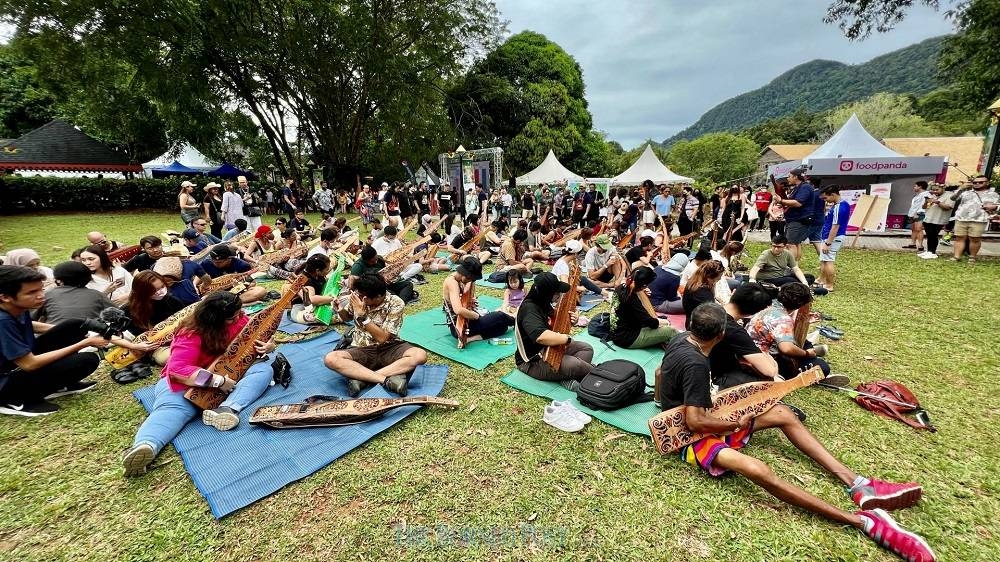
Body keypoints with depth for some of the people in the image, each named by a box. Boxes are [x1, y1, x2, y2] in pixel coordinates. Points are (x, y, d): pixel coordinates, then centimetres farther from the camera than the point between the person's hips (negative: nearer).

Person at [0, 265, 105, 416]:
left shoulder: (17, 308, -7)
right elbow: (30, 364, -28)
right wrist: (85, 343, -24)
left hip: (20, 365, 8)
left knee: (75, 326, -3)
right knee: (87, 360, -26)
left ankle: (55, 385, 5)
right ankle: (15, 400, -6)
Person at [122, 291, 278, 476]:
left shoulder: (238, 320, -5)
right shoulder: (191, 335, -21)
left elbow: (255, 338, 11)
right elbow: (176, 369, -32)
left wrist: (268, 346, -14)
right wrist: (217, 381, -38)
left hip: (227, 374, 4)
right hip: (187, 381, -4)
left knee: (263, 370, -23)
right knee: (174, 406, -35)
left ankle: (227, 408, -47)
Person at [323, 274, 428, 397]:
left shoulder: (395, 304, -15)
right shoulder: (357, 297, -5)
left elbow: (382, 337, -21)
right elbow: (347, 318, 17)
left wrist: (362, 315, -26)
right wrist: (340, 310, -6)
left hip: (389, 348, -2)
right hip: (362, 351, 2)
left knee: (420, 355, -32)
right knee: (330, 359, -28)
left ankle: (362, 378, -28)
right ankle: (387, 379, -32)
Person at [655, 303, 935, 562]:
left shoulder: (680, 338, -2)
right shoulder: (696, 364, -29)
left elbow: (660, 373, 16)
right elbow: (695, 422, -27)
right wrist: (735, 425, -13)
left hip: (689, 419, 10)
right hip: (690, 437, -10)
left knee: (782, 413, 6)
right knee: (758, 470, -34)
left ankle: (857, 485, 2)